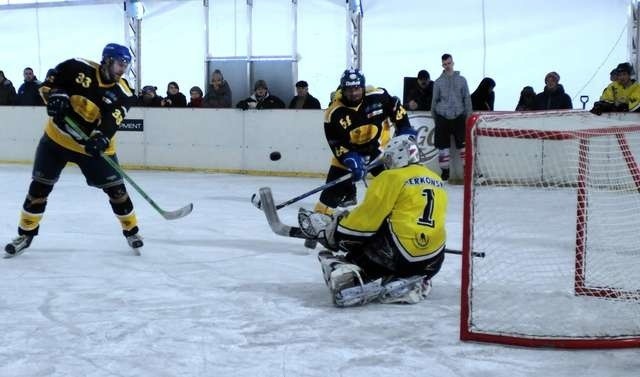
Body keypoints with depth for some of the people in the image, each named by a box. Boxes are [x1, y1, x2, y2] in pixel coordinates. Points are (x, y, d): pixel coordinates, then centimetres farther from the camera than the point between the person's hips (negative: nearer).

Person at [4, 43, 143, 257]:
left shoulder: (122, 93, -11)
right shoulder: (78, 68, -12)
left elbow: (111, 121, -23)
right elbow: (50, 81, -1)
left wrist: (101, 138, -42)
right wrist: (56, 95, -22)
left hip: (94, 145, 0)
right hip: (57, 136, 0)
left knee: (115, 187, -3)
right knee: (40, 185, 2)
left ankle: (131, 230, 16)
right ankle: (26, 233, 18)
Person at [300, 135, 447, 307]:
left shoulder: (391, 178, -4)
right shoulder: (437, 181, 17)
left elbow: (366, 217, -6)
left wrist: (331, 229, 6)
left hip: (400, 254, -6)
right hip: (433, 261, 7)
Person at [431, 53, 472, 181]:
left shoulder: (461, 80, 4)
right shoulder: (438, 82, 5)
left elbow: (467, 99, 5)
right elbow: (435, 100, 10)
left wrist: (468, 116, 1)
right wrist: (435, 117, 10)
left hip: (459, 117, -1)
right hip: (443, 118, 1)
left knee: (464, 144, -4)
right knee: (443, 145, 2)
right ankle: (445, 170, 12)